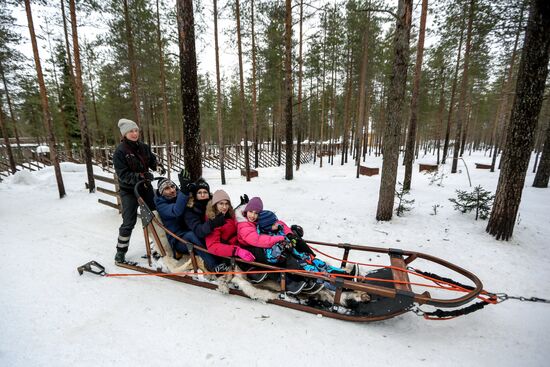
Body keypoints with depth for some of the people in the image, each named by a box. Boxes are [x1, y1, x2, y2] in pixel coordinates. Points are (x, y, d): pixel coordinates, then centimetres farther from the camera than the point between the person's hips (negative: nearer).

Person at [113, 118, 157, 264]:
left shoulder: (144, 147, -2)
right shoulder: (120, 151, -16)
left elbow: (152, 160, 11)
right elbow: (123, 175, -19)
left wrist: (157, 165, -9)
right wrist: (140, 176, -33)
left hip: (145, 186, 5)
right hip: (129, 189, -5)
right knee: (129, 222, -3)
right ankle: (120, 252, 16)